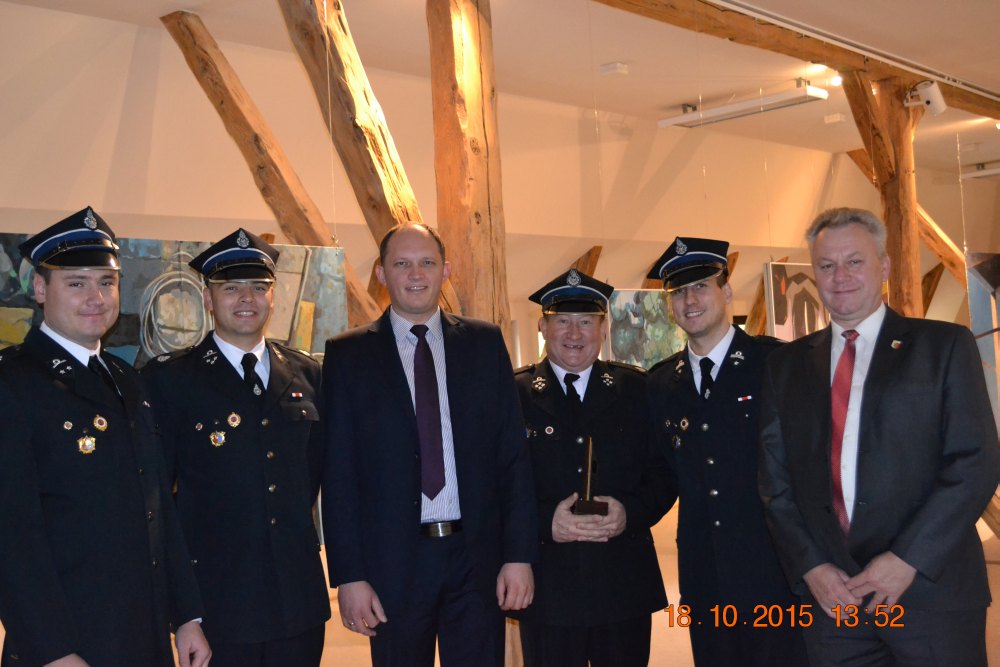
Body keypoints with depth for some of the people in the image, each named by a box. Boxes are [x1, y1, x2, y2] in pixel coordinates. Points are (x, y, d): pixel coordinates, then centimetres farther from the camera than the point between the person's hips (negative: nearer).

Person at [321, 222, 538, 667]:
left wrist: (520, 554, -2)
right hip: (393, 562, -1)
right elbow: (338, 475, -1)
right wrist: (349, 576, -6)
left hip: (478, 556, 1)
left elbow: (513, 456, 3)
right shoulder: (348, 355, 1)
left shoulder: (484, 343, 5)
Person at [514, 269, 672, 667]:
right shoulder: (514, 394, 1)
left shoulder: (635, 388, 7)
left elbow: (664, 471, 5)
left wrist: (631, 512, -13)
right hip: (547, 585, -2)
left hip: (625, 584, 2)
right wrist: (545, 522, -19)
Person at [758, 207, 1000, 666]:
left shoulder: (944, 345, 1)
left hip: (931, 590, -2)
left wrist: (907, 559, -13)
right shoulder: (787, 364, 9)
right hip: (830, 596, 3)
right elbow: (776, 479, 8)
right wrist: (810, 566, -4)